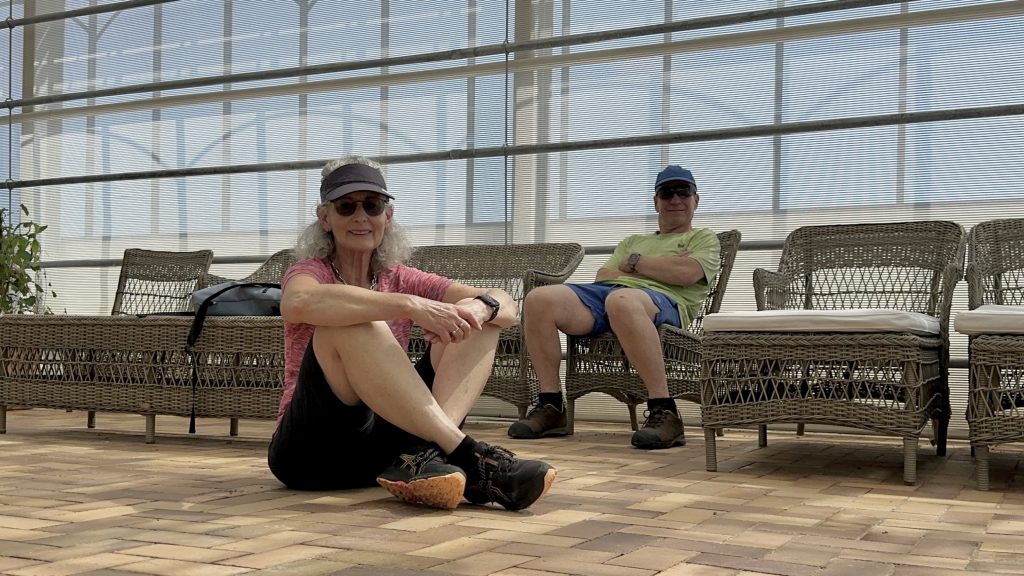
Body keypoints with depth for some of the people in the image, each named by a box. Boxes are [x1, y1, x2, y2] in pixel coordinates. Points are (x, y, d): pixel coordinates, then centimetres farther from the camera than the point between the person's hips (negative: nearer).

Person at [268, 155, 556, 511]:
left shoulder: (400, 280, 10)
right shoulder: (313, 271, -2)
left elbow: (507, 308, -1)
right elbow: (298, 304, -31)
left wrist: (479, 308, -25)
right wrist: (410, 306, -37)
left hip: (380, 447, 5)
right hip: (313, 451, -5)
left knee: (481, 322, -4)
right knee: (351, 323, -29)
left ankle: (421, 454, -29)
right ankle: (468, 455, -33)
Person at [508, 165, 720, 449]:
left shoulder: (704, 238, 25)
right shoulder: (632, 241, 39)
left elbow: (686, 273, 1)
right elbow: (602, 275, 20)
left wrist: (634, 262, 11)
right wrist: (663, 266, 9)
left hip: (662, 299, -5)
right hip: (603, 291, 5)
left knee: (621, 300, -44)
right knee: (538, 298, -23)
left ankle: (664, 412, -40)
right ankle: (551, 406, -19)